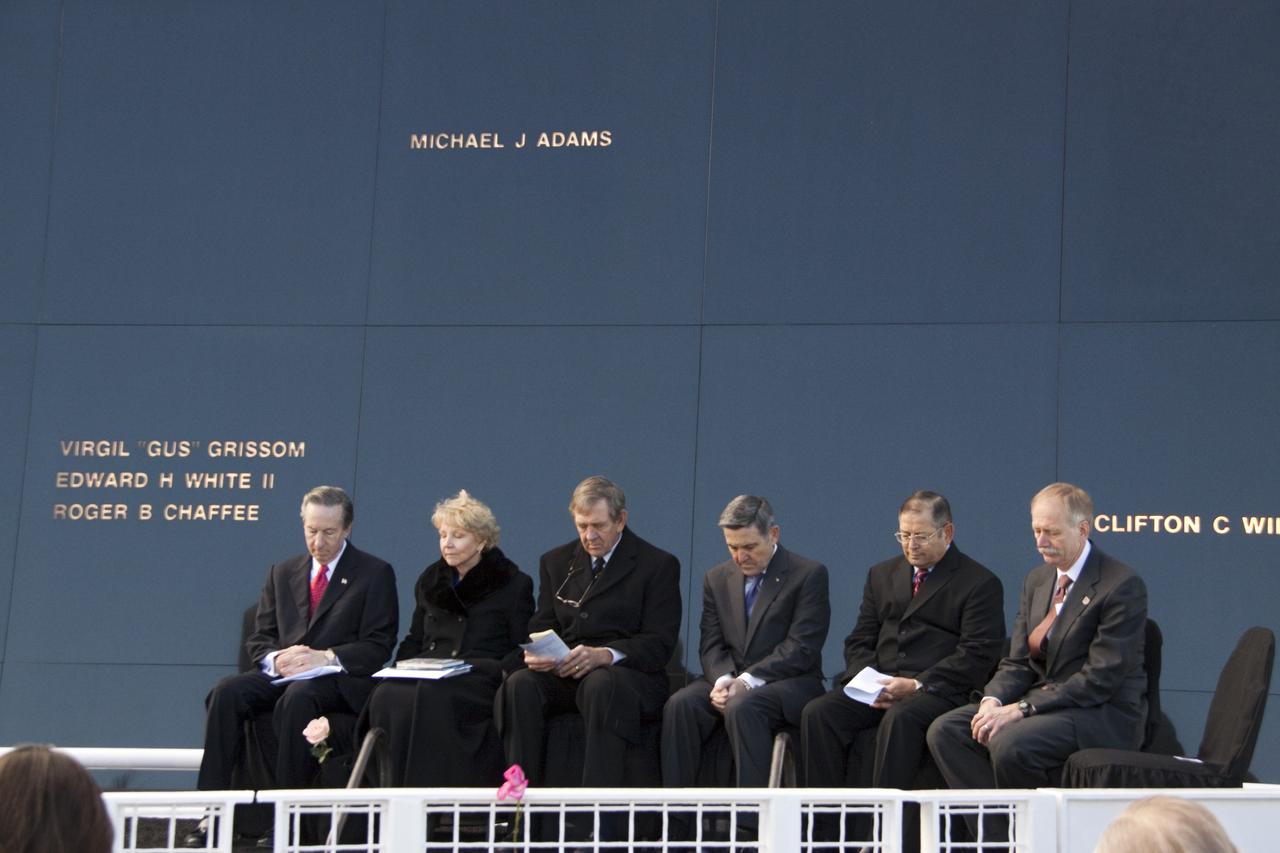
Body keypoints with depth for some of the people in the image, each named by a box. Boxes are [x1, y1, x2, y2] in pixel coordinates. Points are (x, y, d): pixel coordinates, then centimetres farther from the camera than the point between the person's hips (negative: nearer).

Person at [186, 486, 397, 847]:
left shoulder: (375, 573, 5)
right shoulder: (283, 573, 19)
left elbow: (378, 647, -3)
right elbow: (258, 638, 15)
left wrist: (326, 658, -18)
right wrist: (276, 658, -9)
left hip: (340, 681, -4)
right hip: (282, 675, 4)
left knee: (298, 696, -38)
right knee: (226, 692, -26)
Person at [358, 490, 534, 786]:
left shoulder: (514, 584, 11)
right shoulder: (431, 580, 25)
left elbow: (523, 650, 6)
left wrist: (499, 673, -14)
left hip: (482, 676, -4)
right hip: (427, 672, 4)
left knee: (432, 696, -38)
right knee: (387, 696, -31)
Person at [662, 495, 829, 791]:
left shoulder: (809, 575, -3)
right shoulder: (717, 578, 14)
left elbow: (801, 648, -11)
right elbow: (711, 644, 10)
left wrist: (747, 681, -20)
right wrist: (722, 679, -14)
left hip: (789, 682, -5)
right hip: (729, 679, 5)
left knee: (742, 707, -36)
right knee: (680, 704, -25)